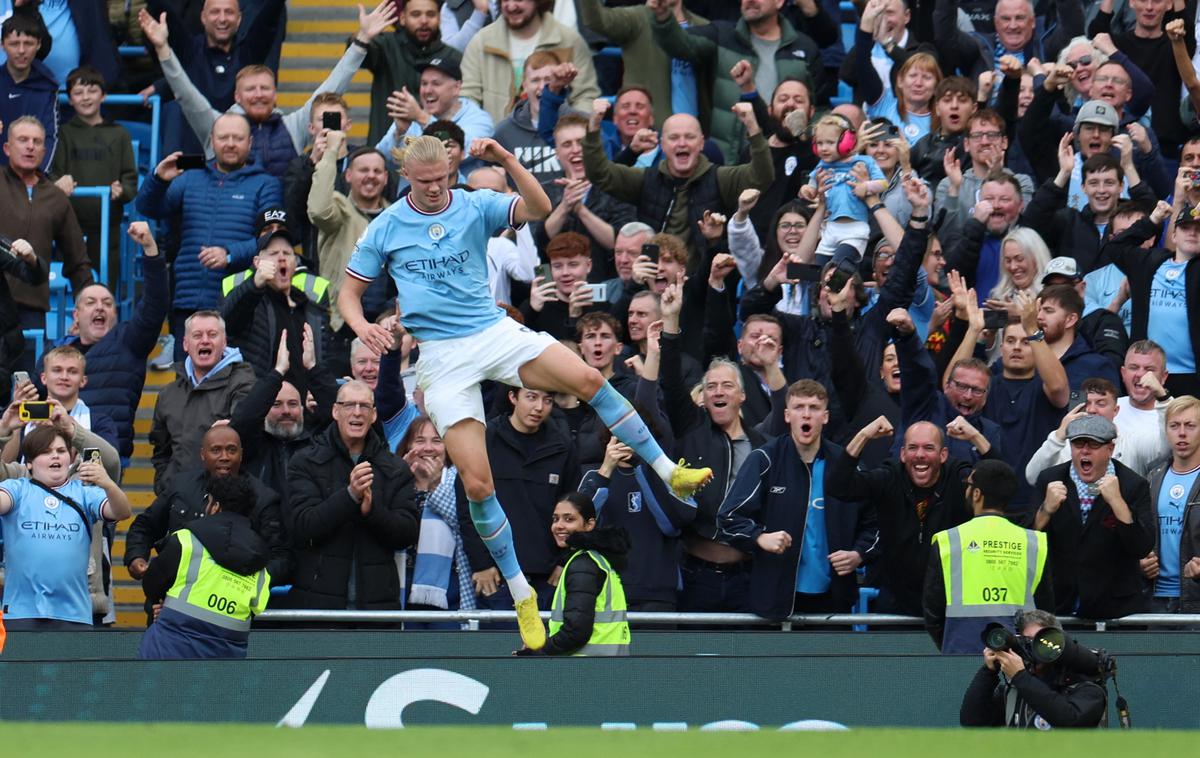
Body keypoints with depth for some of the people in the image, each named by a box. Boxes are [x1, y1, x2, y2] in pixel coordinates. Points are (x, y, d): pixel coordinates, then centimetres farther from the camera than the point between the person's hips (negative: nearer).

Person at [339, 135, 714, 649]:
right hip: (441, 353, -1)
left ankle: (669, 473, -15)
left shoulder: (476, 206, 2)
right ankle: (522, 597, 3)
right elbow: (350, 292, 9)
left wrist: (507, 162, -27)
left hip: (495, 332, 1)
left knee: (587, 378, -25)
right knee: (477, 484, -10)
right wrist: (362, 326, -13)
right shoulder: (386, 228, 3)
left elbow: (539, 210, -13)